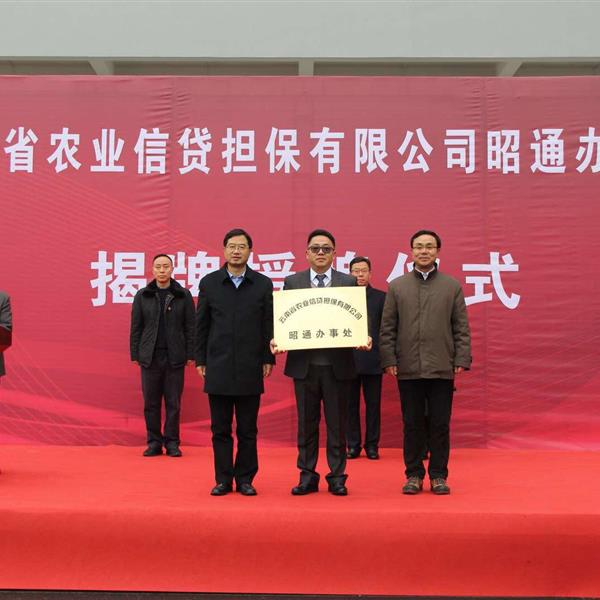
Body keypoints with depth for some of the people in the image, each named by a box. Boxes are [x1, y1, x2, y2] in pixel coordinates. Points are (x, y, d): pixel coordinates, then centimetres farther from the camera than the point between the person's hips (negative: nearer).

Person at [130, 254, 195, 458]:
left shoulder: (183, 295, 2)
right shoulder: (142, 295, 5)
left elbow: (190, 327, 2)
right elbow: (136, 328, 6)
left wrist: (190, 355, -2)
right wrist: (135, 355, 2)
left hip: (175, 358, -1)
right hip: (149, 357, 1)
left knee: (173, 403, 4)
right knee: (151, 403, 5)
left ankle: (172, 443, 13)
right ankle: (154, 442, 15)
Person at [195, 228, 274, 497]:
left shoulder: (263, 284, 4)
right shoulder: (209, 282, 5)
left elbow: (269, 324, 5)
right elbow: (201, 324, 7)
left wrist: (268, 358, 0)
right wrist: (200, 359, 4)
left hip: (250, 368, 0)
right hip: (218, 367, 1)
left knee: (247, 430, 6)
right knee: (220, 429, 6)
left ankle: (245, 479, 16)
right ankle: (223, 480, 15)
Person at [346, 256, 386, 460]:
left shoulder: (381, 297, 6)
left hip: (372, 360, 0)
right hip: (348, 359, 1)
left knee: (373, 404, 5)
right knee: (350, 404, 6)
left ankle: (372, 445, 13)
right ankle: (353, 445, 14)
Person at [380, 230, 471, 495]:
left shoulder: (452, 286, 7)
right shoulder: (396, 286, 7)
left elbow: (461, 327, 5)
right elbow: (387, 328, 6)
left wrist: (461, 361, -3)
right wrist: (389, 360, -2)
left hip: (442, 369, 0)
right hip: (408, 369, 0)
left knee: (440, 425, 4)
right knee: (412, 425, 6)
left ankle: (438, 475, 15)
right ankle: (414, 475, 16)